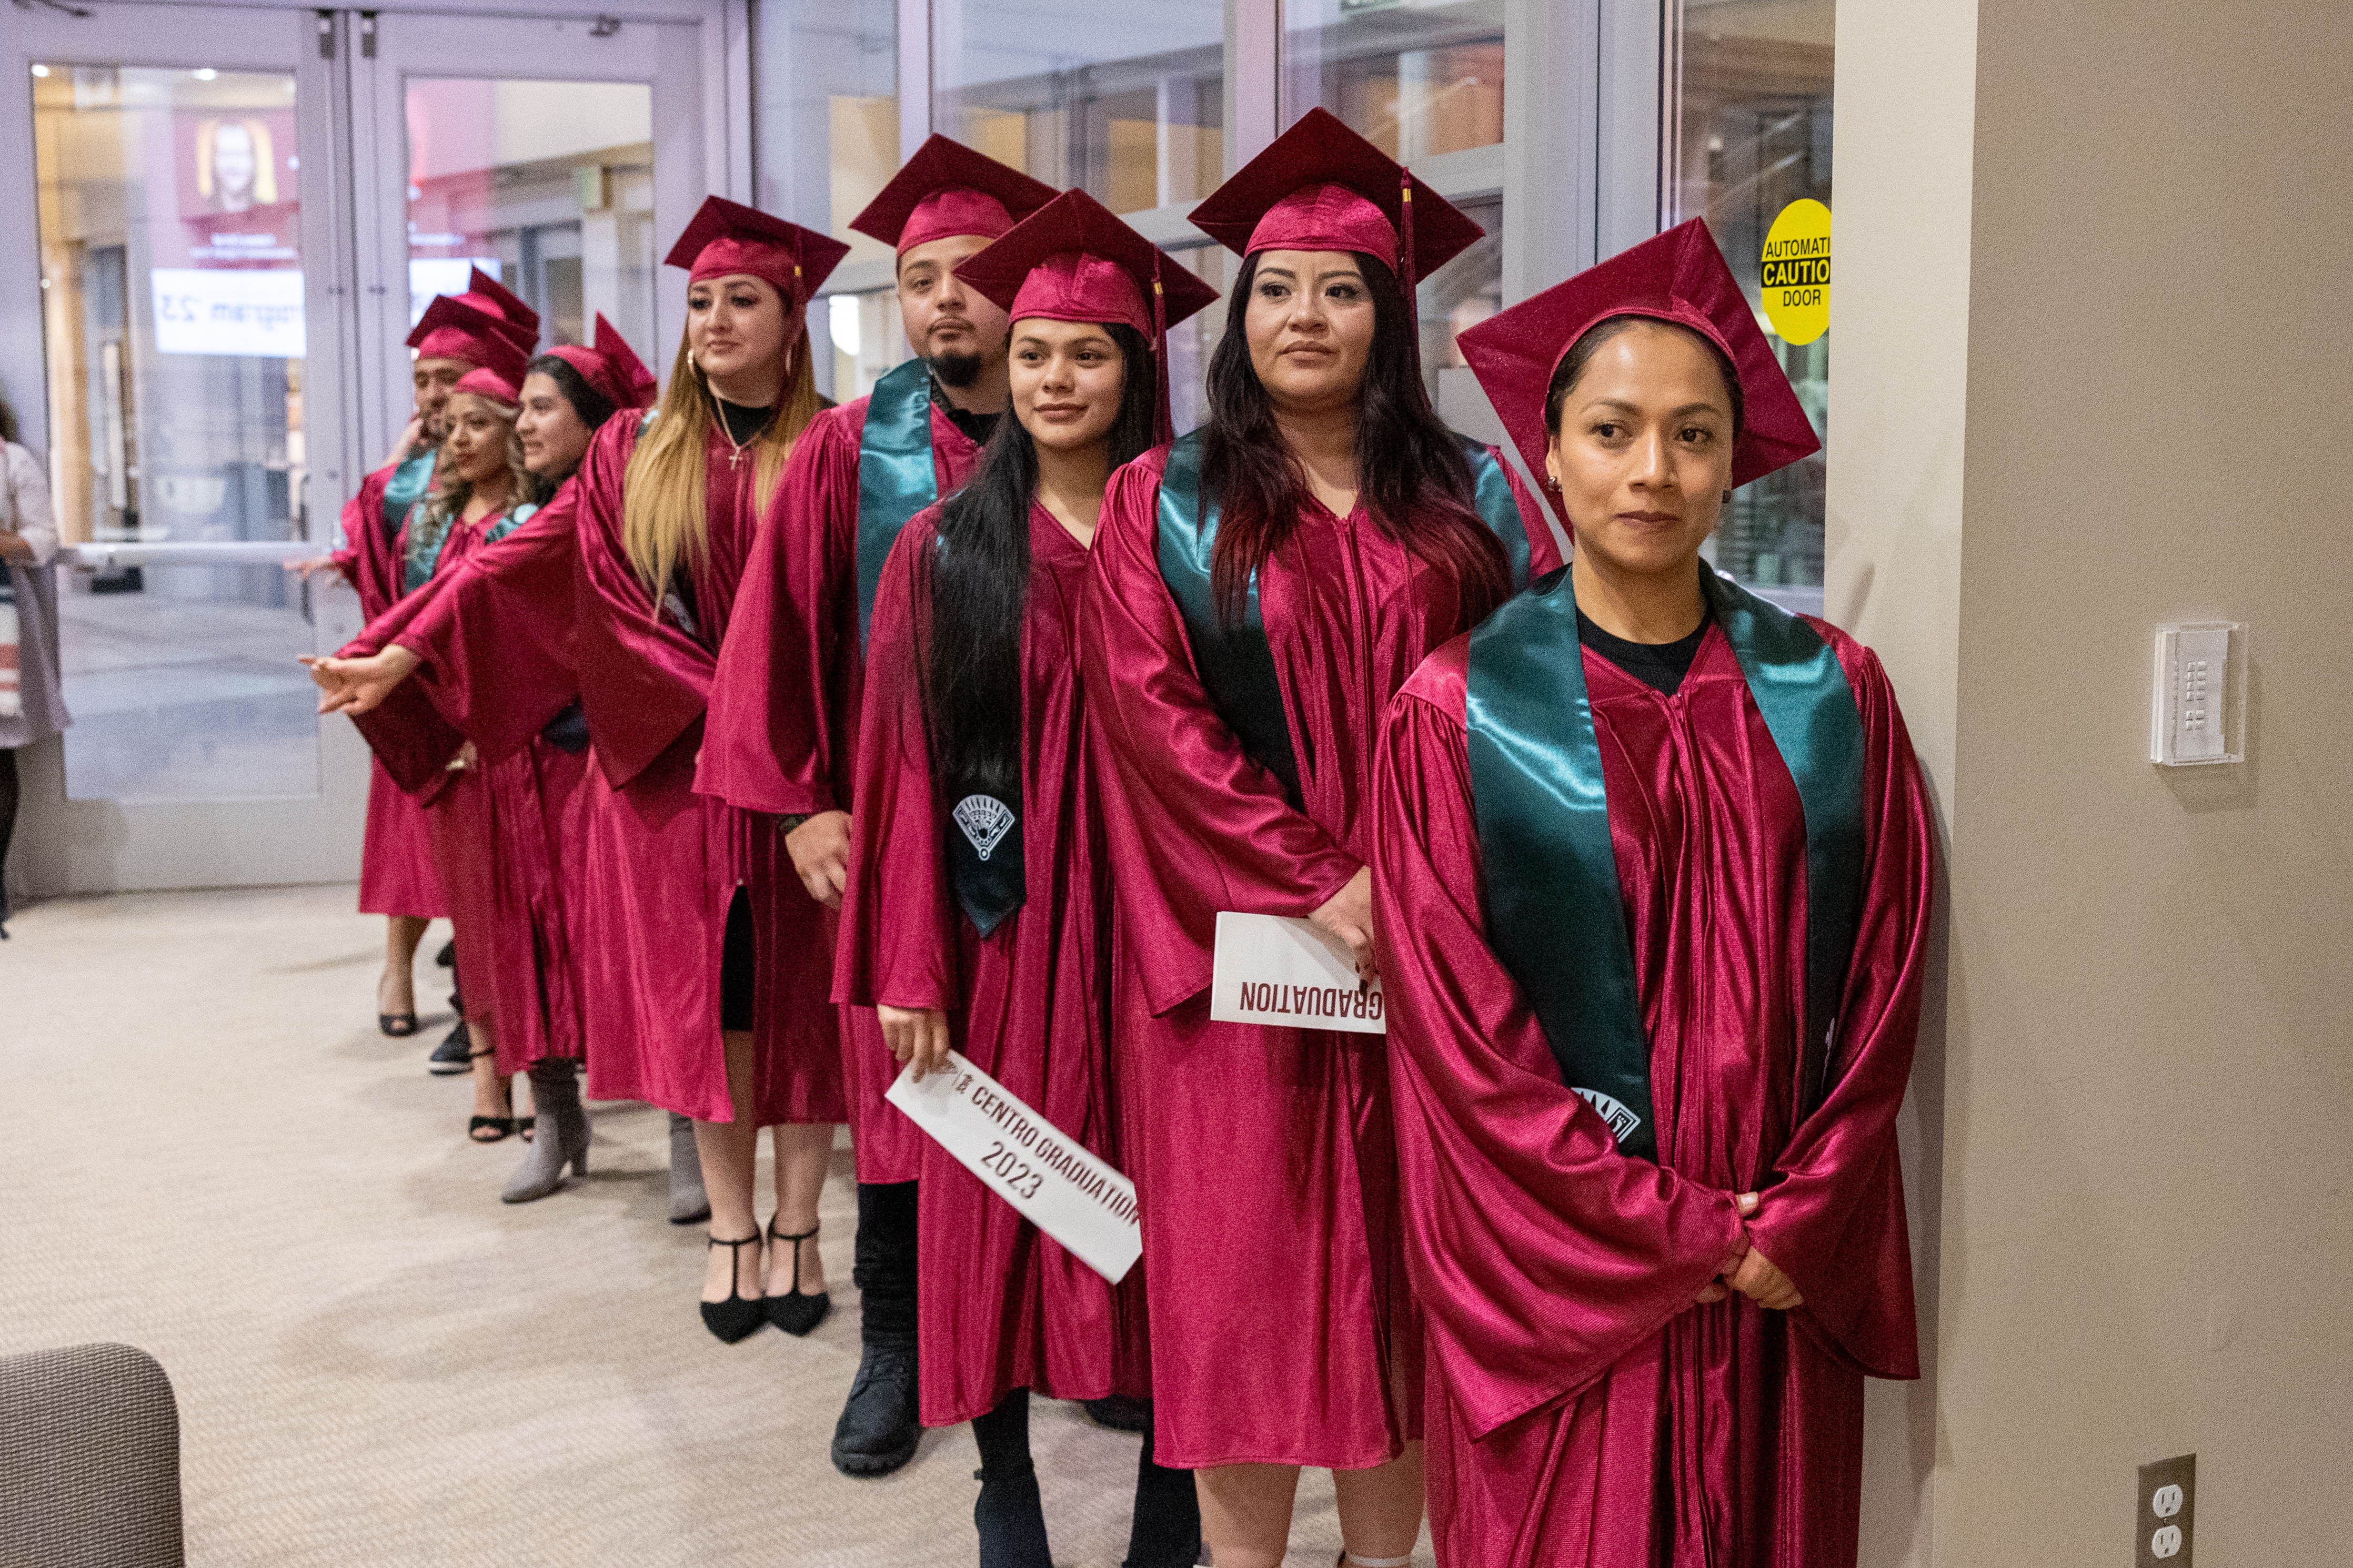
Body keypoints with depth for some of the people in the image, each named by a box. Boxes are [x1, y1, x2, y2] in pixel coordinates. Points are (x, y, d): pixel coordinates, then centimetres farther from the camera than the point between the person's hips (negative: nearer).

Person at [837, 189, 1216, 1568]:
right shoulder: (947, 549, 3)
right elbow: (906, 763, -1)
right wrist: (909, 969, -7)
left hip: (1148, 924, 0)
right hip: (1003, 926, 0)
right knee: (995, 1208, 5)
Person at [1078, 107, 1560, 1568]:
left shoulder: (1474, 495, 8)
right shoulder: (1164, 503, 3)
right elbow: (1151, 711, -7)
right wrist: (1314, 883, -15)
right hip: (1242, 942, -1)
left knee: (1404, 1267, 8)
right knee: (1245, 1271, 3)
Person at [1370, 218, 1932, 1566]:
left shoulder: (1831, 690, 2)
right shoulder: (1456, 712, -6)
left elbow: (1886, 978, 2)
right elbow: (1459, 1028, -9)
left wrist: (1798, 1221, -7)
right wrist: (1681, 1229, -11)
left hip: (1791, 1284, 3)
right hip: (1561, 1277, -2)